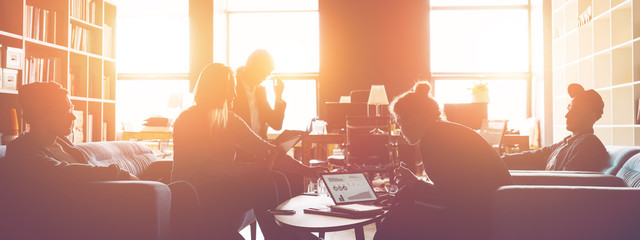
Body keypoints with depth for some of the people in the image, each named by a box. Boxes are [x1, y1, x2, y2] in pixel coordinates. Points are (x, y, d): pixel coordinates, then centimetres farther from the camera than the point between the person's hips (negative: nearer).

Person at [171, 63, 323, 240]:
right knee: (259, 181, -26)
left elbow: (265, 149, 5)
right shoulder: (187, 121, -10)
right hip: (193, 200, -5)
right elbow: (207, 167, -22)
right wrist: (254, 168, -29)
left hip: (220, 189, 6)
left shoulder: (230, 120, 8)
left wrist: (305, 169, -4)